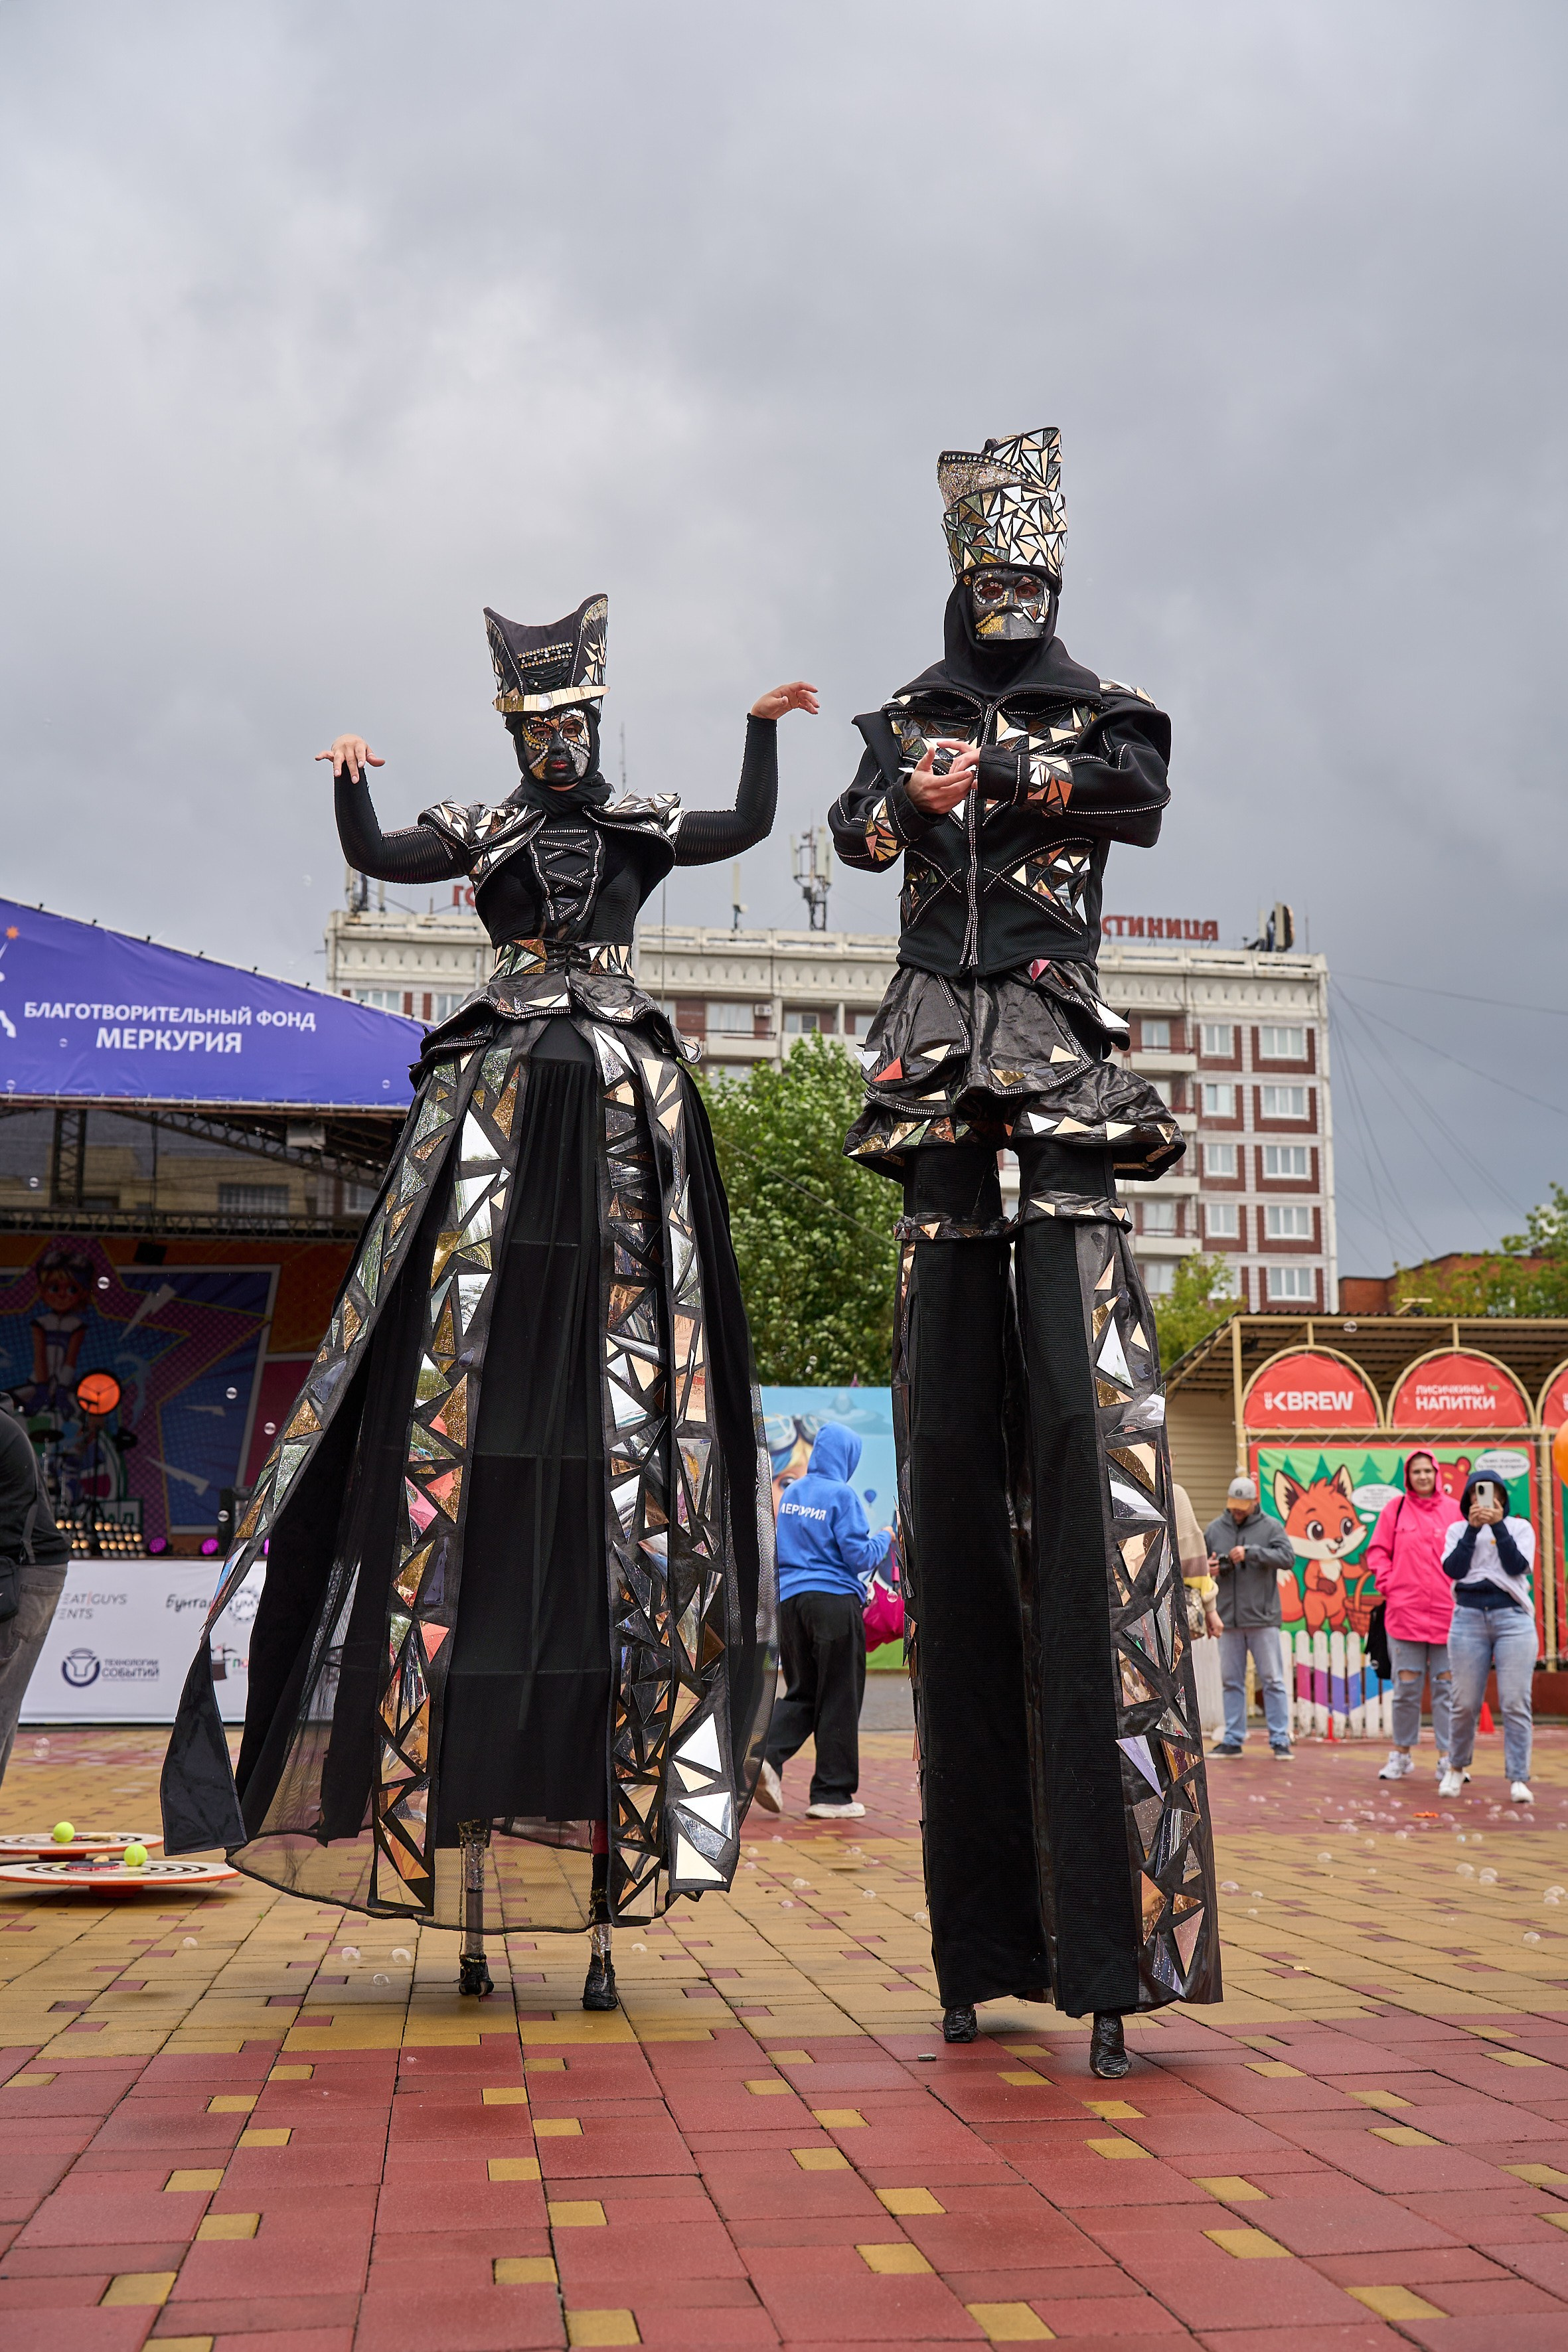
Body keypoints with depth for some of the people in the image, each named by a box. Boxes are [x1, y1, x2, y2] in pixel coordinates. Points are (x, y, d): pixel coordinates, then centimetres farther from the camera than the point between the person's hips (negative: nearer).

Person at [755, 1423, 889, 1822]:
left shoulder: (789, 1493, 11)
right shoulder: (842, 1496, -9)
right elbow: (859, 1556, -11)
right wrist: (883, 1541, 7)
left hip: (790, 1599, 6)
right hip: (836, 1600, -6)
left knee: (801, 1693, 14)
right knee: (839, 1698, 2)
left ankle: (770, 1757, -10)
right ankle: (832, 1794, 6)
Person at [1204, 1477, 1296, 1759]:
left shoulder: (1270, 1527, 0)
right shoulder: (1214, 1529, 8)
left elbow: (1288, 1557, -14)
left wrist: (1251, 1553, -23)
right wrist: (1207, 1567, -11)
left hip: (1263, 1618, -3)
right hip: (1228, 1619, 3)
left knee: (1273, 1681, 1)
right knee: (1232, 1681, 9)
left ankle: (1280, 1741, 6)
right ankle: (1233, 1740, 15)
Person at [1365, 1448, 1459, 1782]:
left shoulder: (1455, 1510, 6)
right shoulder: (1395, 1509, 5)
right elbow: (1377, 1551, 9)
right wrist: (1387, 1583, -2)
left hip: (1447, 1613, 1)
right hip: (1405, 1611, 0)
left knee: (1446, 1686, 3)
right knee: (1406, 1687, 3)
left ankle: (1447, 1758, 9)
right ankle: (1401, 1755, 15)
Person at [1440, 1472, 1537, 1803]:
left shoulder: (1520, 1528, 11)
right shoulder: (1458, 1530, 12)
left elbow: (1517, 1567, -5)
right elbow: (1453, 1569, -4)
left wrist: (1498, 1526, -8)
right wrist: (1474, 1528, -7)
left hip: (1513, 1617, -1)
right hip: (1468, 1617, 1)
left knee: (1515, 1703, -6)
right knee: (1466, 1703, 2)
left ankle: (1518, 1779, -2)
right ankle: (1457, 1767, 22)